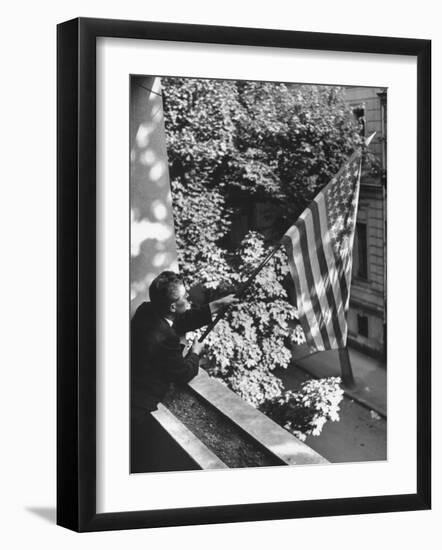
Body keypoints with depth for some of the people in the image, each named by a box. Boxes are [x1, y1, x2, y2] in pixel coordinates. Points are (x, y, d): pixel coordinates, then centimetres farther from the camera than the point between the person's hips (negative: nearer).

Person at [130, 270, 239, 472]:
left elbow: (182, 321, 14)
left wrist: (219, 304, 17)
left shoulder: (146, 312, -4)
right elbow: (184, 374, -11)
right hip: (139, 412, -9)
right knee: (150, 464, 11)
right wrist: (195, 352, 9)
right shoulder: (164, 338, -29)